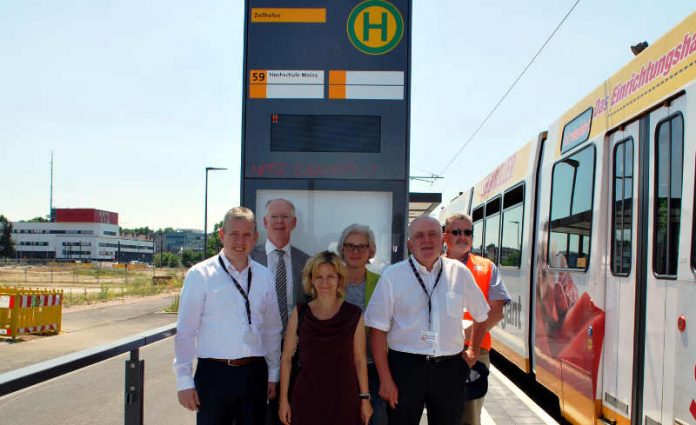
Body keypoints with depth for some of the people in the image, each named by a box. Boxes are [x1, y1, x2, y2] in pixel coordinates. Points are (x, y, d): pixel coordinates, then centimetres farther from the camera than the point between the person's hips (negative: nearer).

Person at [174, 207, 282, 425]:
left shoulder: (265, 277, 6)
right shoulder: (200, 274, -6)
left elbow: (272, 331, 11)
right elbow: (185, 331, -5)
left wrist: (273, 374, 12)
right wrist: (184, 380, -6)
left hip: (254, 374, 4)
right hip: (213, 373, -3)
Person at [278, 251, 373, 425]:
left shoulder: (353, 315, -2)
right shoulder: (300, 313, -2)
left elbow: (359, 359, 2)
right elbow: (286, 358, 2)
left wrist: (365, 398, 2)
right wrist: (284, 399, 1)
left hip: (344, 398, 0)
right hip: (307, 398, 0)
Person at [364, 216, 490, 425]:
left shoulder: (459, 272, 3)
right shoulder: (392, 276, -5)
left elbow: (481, 315, 20)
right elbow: (378, 330, -6)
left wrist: (473, 351, 19)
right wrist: (385, 380, -8)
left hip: (450, 368, 3)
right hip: (405, 367, -2)